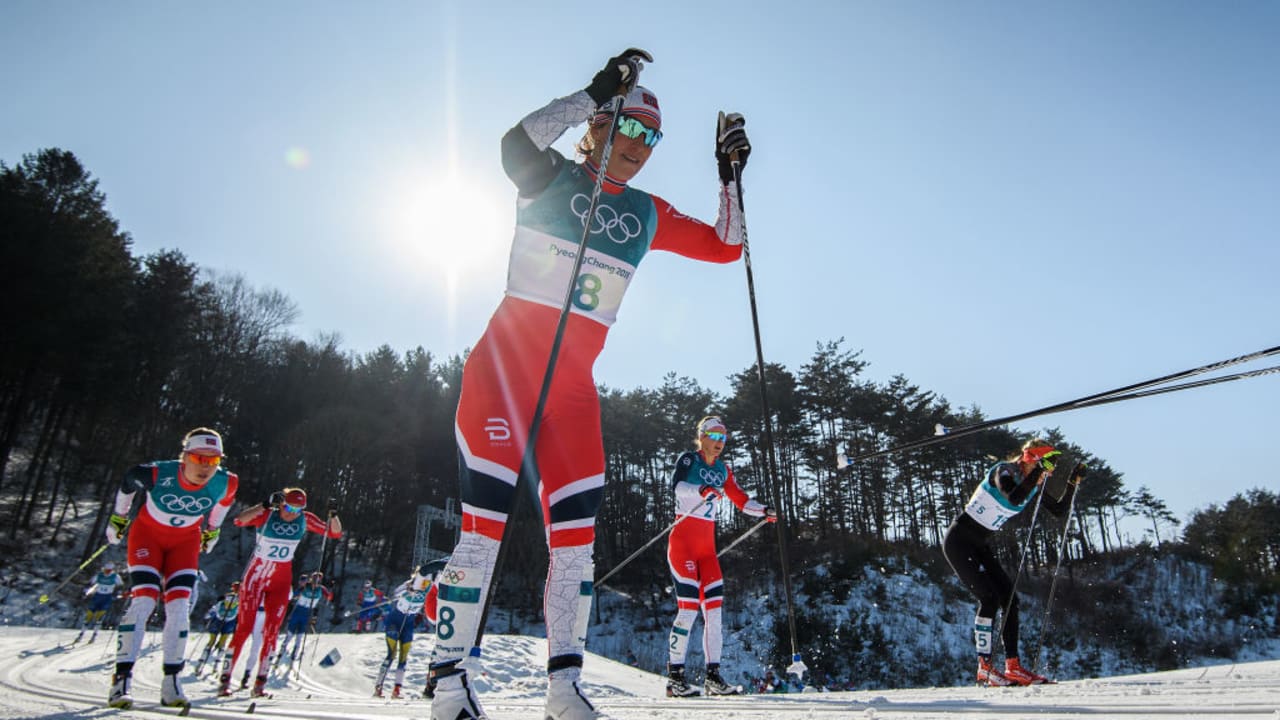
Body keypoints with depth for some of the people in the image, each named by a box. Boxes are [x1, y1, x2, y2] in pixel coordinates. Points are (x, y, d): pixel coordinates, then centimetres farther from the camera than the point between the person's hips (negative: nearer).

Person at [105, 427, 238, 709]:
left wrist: (213, 529, 15)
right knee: (143, 600, -17)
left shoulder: (225, 483, -25)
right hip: (147, 534, -2)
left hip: (185, 541, 2)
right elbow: (128, 483, -7)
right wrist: (118, 516, 7)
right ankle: (121, 678, -8)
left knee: (178, 606, -8)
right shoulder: (157, 474, -31)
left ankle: (171, 683, 0)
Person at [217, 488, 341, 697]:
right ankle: (225, 679, 7)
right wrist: (265, 505, -42)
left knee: (271, 631, -1)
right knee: (244, 627, -5)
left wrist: (333, 516, -22)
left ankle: (260, 683, 7)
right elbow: (239, 521, -33)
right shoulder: (267, 515, -15)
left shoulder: (305, 520, -6)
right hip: (255, 578, -2)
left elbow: (335, 533, -3)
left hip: (281, 582, 3)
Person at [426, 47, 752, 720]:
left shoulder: (648, 213, 16)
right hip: (503, 365, -4)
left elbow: (726, 246, 17)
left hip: (574, 384, 5)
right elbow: (517, 142, -20)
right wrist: (595, 93, -21)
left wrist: (730, 175, 7)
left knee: (575, 535, -2)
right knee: (485, 527, -9)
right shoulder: (550, 176, 3)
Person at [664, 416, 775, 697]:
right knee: (689, 607, -13)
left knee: (714, 607, 2)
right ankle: (675, 677, -4)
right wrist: (702, 490, -43)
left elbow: (740, 499, 18)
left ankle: (713, 676, 9)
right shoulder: (688, 459, -5)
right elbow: (676, 484, -25)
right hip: (683, 541, -6)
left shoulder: (723, 470, 14)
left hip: (707, 545, 7)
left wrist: (763, 511, 0)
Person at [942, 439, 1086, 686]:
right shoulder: (1004, 471, -19)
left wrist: (1074, 481, 4)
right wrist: (1038, 471, -32)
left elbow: (1058, 509, 13)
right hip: (959, 540, -9)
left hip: (979, 545, 9)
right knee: (989, 599, -13)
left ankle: (1013, 667, 7)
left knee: (1009, 600, 2)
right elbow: (1014, 499, -39)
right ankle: (985, 668, -5)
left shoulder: (1033, 484, 6)